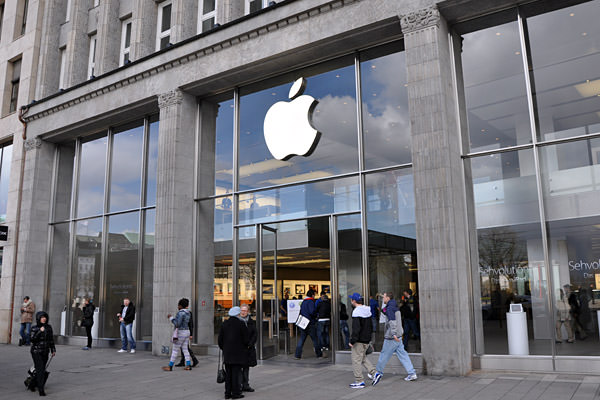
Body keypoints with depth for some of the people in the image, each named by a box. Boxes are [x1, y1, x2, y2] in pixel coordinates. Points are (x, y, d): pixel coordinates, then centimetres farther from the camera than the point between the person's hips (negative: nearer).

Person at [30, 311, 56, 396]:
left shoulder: (49, 327, 6)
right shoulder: (35, 328, -5)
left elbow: (51, 339, 14)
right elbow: (32, 339, -17)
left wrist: (53, 350, 14)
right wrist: (40, 331, -25)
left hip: (45, 352, 4)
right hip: (36, 352, -4)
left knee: (42, 369, 8)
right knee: (40, 369, -11)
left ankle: (34, 383, 29)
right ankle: (41, 389, -9)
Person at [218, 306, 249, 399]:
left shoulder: (224, 324, 5)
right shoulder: (241, 323, -10)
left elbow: (220, 339, 8)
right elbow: (246, 338, -8)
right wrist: (246, 345, 12)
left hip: (227, 353, 5)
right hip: (238, 353, -5)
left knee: (228, 373, 11)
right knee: (236, 373, 0)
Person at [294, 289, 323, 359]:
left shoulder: (303, 302, 14)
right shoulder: (310, 302, -12)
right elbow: (312, 311, -23)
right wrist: (316, 315, -5)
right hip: (310, 324, -7)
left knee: (301, 339, 7)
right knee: (315, 339, 4)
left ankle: (297, 355, 3)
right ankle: (319, 354, 14)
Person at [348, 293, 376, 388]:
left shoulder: (356, 312, -18)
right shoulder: (368, 310, 9)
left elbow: (356, 328, -23)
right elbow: (371, 326, 16)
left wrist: (352, 341, -19)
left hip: (359, 341, -9)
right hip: (367, 339, 9)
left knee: (356, 360, 1)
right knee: (363, 357, 23)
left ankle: (359, 381, 5)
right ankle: (374, 373, 13)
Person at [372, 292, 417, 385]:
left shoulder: (390, 308, -15)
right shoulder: (395, 307, 14)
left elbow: (392, 321, -25)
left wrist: (393, 334, -30)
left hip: (391, 338, -9)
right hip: (398, 336, 9)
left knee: (384, 354, 4)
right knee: (402, 355, 9)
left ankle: (378, 372, 16)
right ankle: (412, 373, 7)